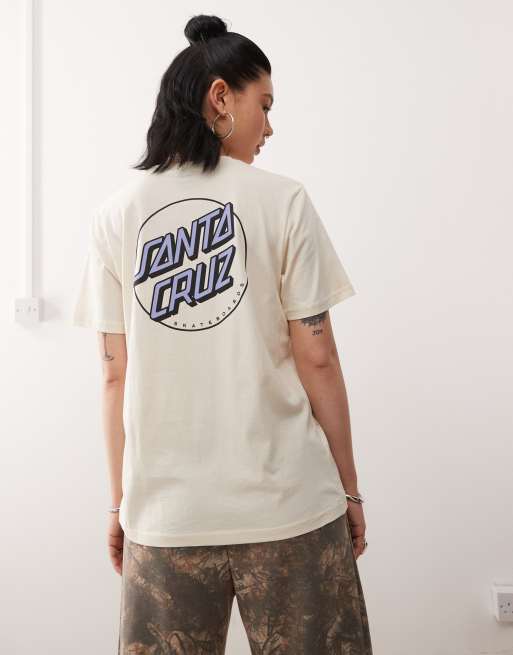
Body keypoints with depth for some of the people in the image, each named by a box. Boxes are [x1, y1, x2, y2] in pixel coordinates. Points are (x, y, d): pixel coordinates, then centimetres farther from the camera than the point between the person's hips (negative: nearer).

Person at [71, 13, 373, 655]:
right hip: (288, 505, -2)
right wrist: (349, 487, 6)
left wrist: (120, 501, 11)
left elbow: (116, 374, 1)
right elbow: (316, 358, -4)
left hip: (164, 513, 2)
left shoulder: (115, 215, 1)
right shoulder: (282, 200, -5)